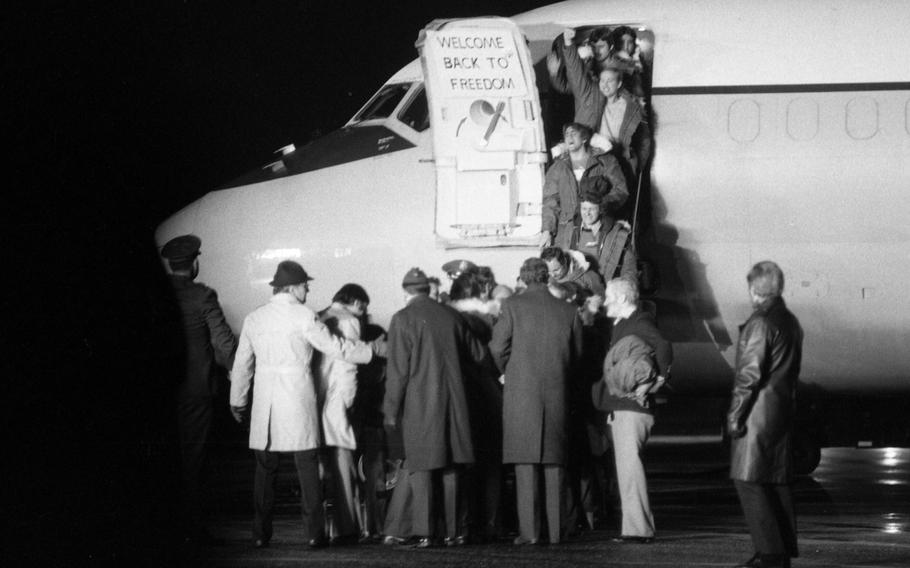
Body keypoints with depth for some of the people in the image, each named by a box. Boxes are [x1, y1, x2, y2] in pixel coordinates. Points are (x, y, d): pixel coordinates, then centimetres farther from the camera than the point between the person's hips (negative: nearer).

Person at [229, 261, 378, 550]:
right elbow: (336, 347, -4)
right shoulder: (303, 317, -7)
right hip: (298, 401, -4)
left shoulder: (254, 319, 7)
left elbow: (242, 363, 13)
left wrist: (238, 401, 23)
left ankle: (261, 533, 4)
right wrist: (373, 349, 8)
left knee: (265, 469, 6)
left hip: (265, 403, 4)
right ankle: (313, 533, 0)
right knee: (307, 468, 1)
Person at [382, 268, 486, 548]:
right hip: (452, 402, 5)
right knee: (449, 468, 10)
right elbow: (477, 354, 18)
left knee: (421, 469, -3)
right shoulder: (451, 316, 7)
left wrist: (391, 409, -3)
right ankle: (452, 532, 12)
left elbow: (398, 369, -10)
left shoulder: (403, 319, -8)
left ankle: (424, 533, -9)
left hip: (419, 405, -5)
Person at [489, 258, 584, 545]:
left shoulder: (513, 306, -4)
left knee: (525, 461, -2)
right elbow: (577, 355, 9)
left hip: (521, 392, -3)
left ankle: (528, 530, -8)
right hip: (557, 393, 3)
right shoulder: (568, 311, 5)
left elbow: (498, 348, -6)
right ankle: (556, 530, 6)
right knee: (554, 463, 7)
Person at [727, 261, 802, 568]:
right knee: (778, 482, 13)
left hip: (758, 414, -9)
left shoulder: (760, 323, -14)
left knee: (750, 482, -6)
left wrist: (735, 413, -13)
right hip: (784, 410, 9)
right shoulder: (791, 322, 12)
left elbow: (749, 374, -17)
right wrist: (788, 402, 20)